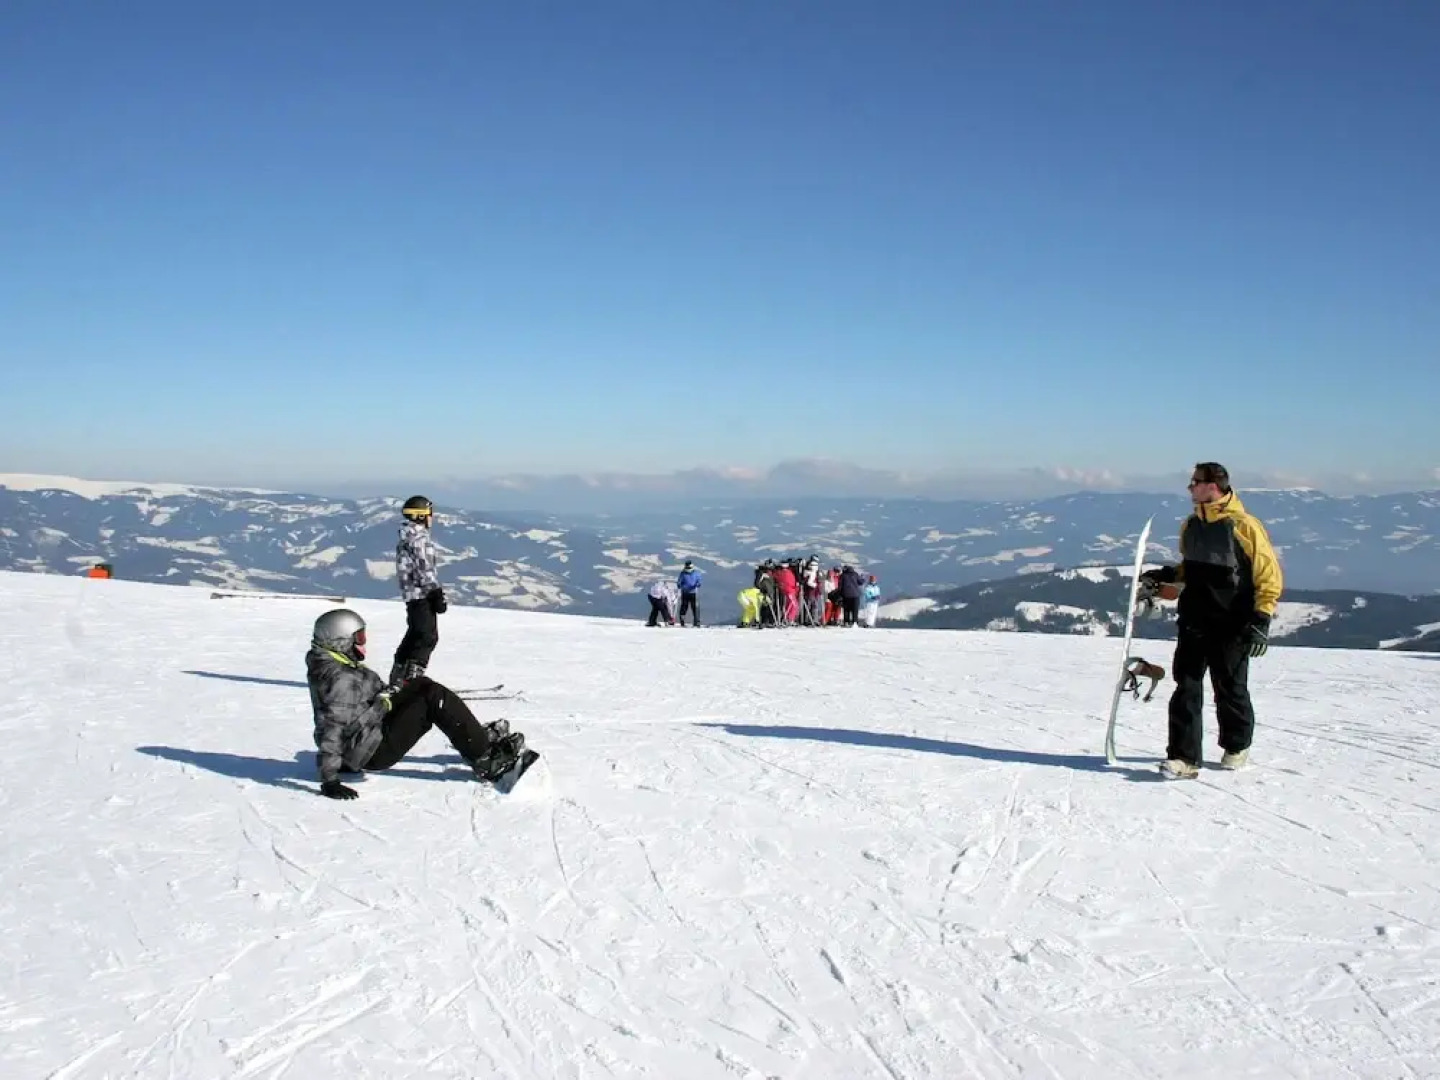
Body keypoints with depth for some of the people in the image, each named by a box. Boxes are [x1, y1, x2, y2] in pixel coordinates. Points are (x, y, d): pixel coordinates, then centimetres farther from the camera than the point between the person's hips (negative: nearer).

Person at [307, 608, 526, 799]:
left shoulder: (325, 662, 5)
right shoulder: (341, 678, -26)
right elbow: (332, 728, -30)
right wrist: (329, 781, -32)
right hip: (370, 754, -11)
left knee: (423, 685, 13)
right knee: (432, 698, -12)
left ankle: (479, 737, 20)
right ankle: (484, 759, -7)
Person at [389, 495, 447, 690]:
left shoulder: (405, 539, 16)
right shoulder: (420, 538, -14)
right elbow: (426, 571, -19)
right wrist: (437, 595, -16)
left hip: (410, 595, 10)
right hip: (423, 595, -10)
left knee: (414, 636, 17)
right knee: (428, 637, -7)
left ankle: (397, 681, 20)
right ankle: (411, 680, -11)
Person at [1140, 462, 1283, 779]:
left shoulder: (1243, 526, -11)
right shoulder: (1191, 526, 10)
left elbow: (1269, 575, -9)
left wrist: (1261, 620, -14)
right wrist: (1163, 576, 10)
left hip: (1232, 626, -5)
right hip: (1194, 620, 5)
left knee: (1230, 688, 8)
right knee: (1186, 686, -4)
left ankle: (1237, 747, 31)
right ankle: (1183, 758, -5)